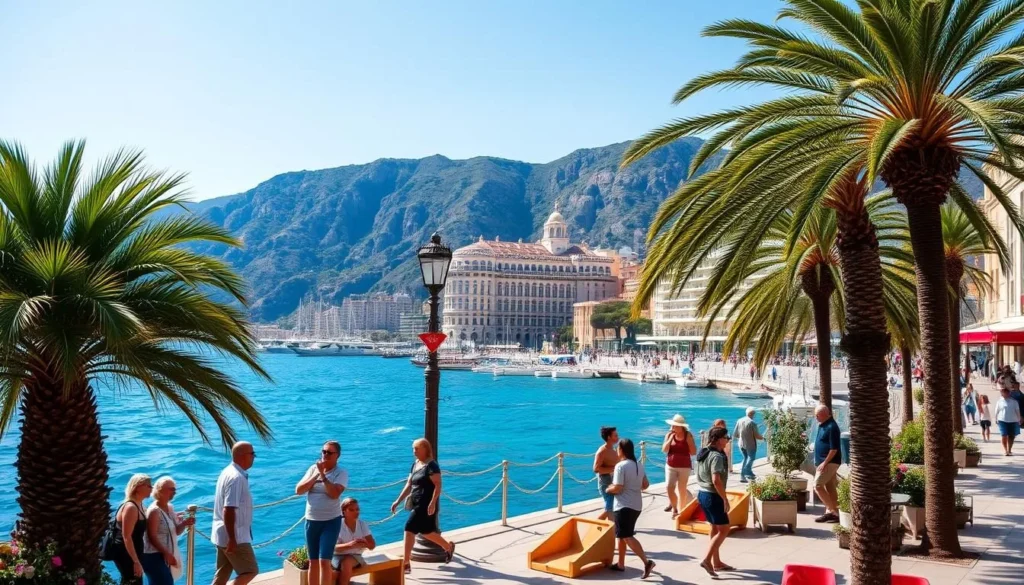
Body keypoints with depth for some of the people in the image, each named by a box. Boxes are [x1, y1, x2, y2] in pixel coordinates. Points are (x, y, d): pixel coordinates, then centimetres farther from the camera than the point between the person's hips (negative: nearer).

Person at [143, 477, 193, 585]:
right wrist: (166, 553, -24)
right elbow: (152, 537, -21)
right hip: (154, 556, -9)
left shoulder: (170, 508, 9)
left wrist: (185, 523, -6)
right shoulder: (154, 510, -16)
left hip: (165, 555, 9)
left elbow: (176, 531, 14)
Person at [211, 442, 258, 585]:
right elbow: (229, 510, -26)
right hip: (234, 536, -10)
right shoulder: (236, 477, -21)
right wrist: (232, 539, -24)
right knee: (250, 570, -1)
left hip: (223, 535, 10)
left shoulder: (229, 472, 11)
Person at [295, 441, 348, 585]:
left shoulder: (341, 472, -8)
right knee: (313, 562, 12)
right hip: (311, 521, 5)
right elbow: (298, 490, -4)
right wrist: (316, 475, -13)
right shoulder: (313, 468, 4)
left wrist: (322, 474, -20)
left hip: (331, 521, -5)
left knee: (324, 561, -11)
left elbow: (334, 494, -23)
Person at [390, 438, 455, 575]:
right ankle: (449, 547, 36)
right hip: (417, 504, 9)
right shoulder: (415, 465, 13)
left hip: (426, 505, -9)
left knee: (409, 529, -10)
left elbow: (438, 485, -19)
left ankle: (405, 564, -2)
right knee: (426, 532, 16)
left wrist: (432, 503, -28)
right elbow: (409, 485, 16)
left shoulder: (431, 465, -13)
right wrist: (398, 501, 12)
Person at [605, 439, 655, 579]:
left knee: (627, 537, -8)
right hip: (636, 505, 9)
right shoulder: (639, 465, 8)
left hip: (624, 506, -9)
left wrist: (608, 489, 0)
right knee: (622, 535, 19)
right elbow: (646, 485, 14)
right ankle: (620, 564, 24)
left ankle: (646, 562, -20)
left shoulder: (621, 466, -16)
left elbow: (617, 488, -19)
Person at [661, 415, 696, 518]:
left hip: (684, 467, -2)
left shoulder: (688, 435, -9)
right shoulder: (669, 434, -2)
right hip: (670, 466, 2)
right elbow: (664, 450, -9)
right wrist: (670, 438, -18)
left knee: (682, 490, 5)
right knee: (668, 487, -8)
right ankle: (674, 507, 16)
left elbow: (693, 452, -9)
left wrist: (688, 440, -15)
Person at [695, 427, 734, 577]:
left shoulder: (704, 453, 9)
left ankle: (717, 562, 23)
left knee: (714, 528, 17)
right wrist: (725, 499, -20)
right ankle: (707, 560, -5)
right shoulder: (717, 456, -20)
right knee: (724, 529, -1)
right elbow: (716, 481, -28)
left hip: (702, 493, 9)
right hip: (712, 496, -9)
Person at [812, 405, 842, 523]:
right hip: (823, 462, 9)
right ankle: (834, 512, 14)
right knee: (830, 488, 10)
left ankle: (831, 510, -5)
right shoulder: (822, 425, 11)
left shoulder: (831, 427, -18)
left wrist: (824, 463, -20)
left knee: (817, 485, -10)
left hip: (829, 463, -9)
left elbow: (834, 449, -21)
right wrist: (819, 462, 18)